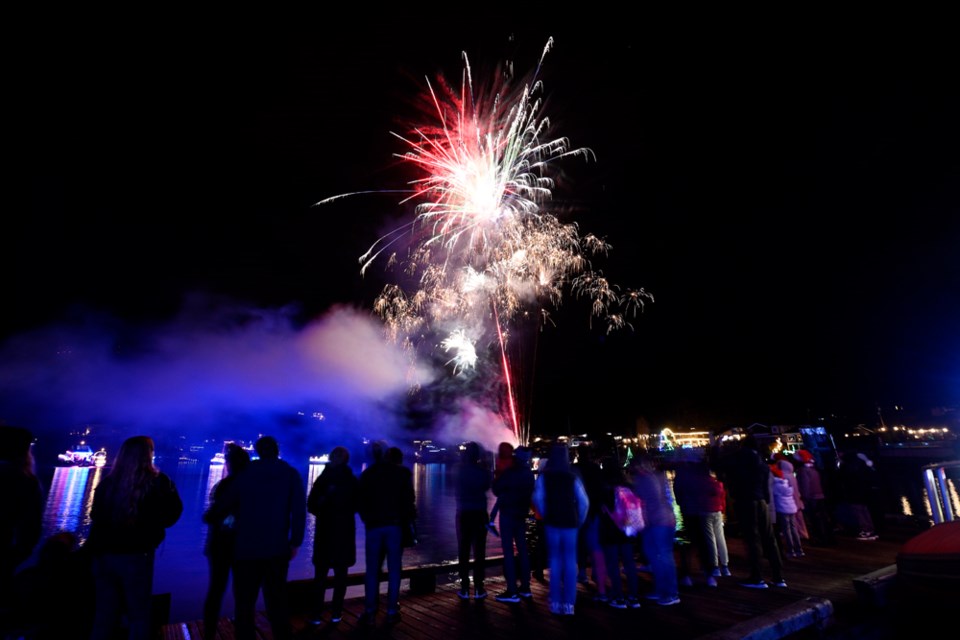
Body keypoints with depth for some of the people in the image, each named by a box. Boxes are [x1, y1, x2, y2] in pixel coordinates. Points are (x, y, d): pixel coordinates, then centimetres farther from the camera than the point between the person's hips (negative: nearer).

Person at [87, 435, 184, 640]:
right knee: (138, 615, 10)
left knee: (104, 613, 19)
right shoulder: (157, 482, -11)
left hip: (103, 555, 5)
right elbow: (172, 514, -3)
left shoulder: (107, 481, 3)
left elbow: (95, 516, 16)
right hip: (136, 556, -4)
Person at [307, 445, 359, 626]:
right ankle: (336, 613, 9)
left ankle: (316, 614, 9)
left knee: (320, 574, 9)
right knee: (340, 573, 8)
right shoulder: (352, 481, -1)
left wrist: (324, 512, 12)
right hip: (345, 530, 0)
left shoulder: (322, 478, -4)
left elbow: (311, 505, -4)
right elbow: (357, 506, 5)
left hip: (324, 530, 0)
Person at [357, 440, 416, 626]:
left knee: (372, 570, 8)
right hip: (396, 525, -1)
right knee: (394, 569, 5)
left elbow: (360, 502, 5)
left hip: (373, 526, 1)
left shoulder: (366, 474, 4)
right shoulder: (402, 472, 1)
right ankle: (392, 611, 8)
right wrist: (409, 519, 12)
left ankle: (370, 612, 9)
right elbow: (409, 499, 0)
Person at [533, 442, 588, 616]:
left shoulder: (544, 476, -5)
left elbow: (538, 499, -7)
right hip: (570, 522, 0)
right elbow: (584, 502, -6)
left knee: (555, 561, 11)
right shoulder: (573, 476, -5)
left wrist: (545, 515, 6)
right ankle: (569, 603, 9)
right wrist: (580, 520, 6)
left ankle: (556, 603, 14)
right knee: (570, 561, 8)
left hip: (552, 522, 1)